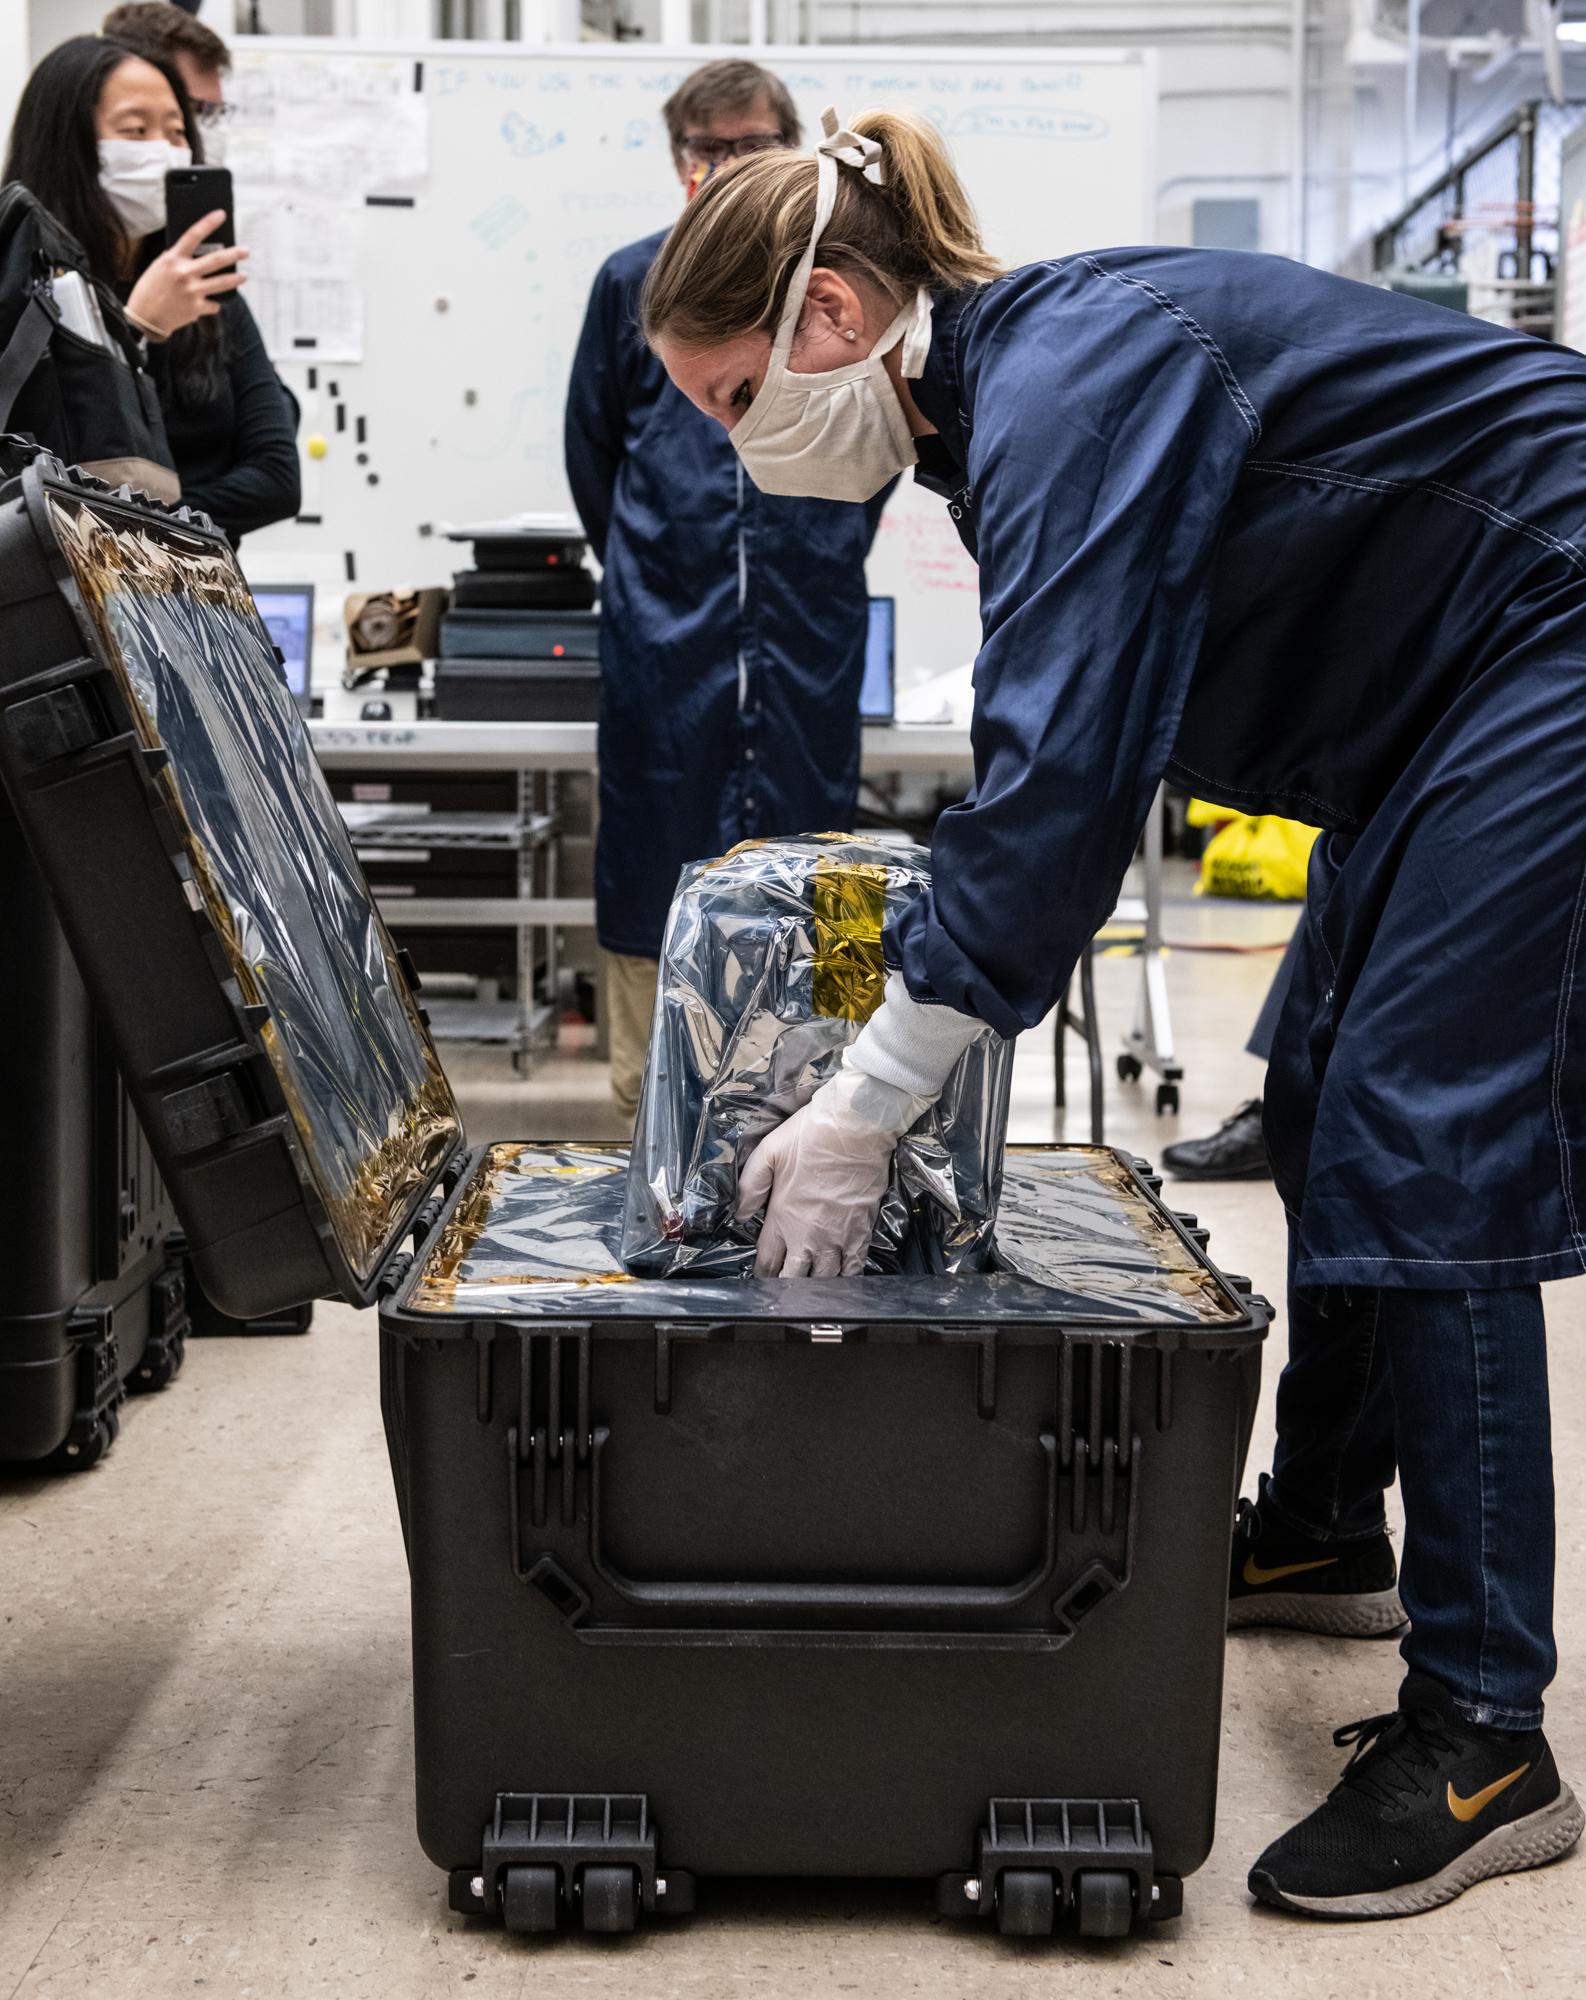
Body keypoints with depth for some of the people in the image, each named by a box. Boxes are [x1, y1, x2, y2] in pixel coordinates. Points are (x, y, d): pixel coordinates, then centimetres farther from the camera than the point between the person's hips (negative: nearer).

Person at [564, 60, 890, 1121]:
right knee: (653, 866, 3)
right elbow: (592, 444, 16)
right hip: (664, 634, 0)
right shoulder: (634, 283, 6)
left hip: (808, 629, 0)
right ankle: (648, 1107, 11)